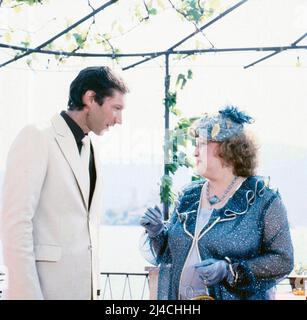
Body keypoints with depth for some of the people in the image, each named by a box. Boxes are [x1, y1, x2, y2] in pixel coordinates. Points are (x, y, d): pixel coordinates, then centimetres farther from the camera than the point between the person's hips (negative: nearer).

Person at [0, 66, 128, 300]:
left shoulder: (91, 151, 16)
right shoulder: (37, 138, -6)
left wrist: (94, 286, 10)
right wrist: (27, 294, -18)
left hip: (86, 288, 7)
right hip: (48, 287, -7)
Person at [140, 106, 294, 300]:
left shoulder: (264, 201, -9)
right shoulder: (188, 198, 6)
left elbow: (283, 261, -13)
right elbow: (168, 255, 12)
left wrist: (231, 271, -21)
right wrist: (157, 234, -7)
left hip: (238, 296, -4)